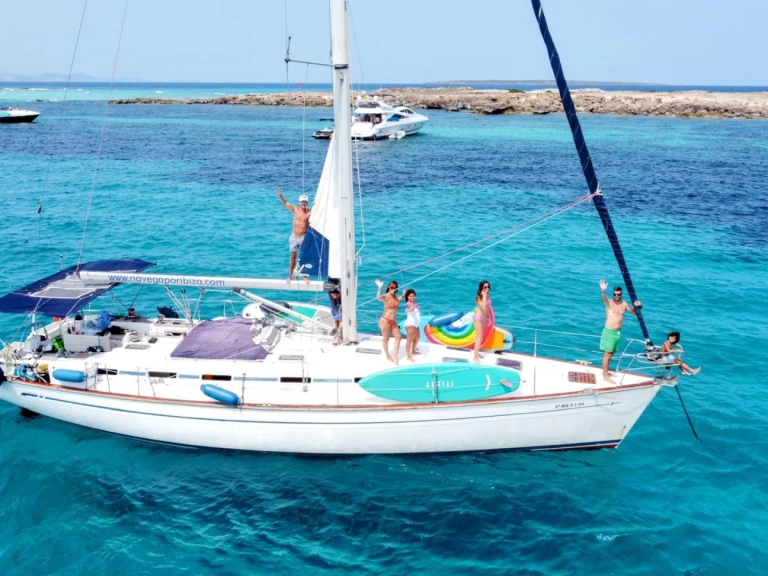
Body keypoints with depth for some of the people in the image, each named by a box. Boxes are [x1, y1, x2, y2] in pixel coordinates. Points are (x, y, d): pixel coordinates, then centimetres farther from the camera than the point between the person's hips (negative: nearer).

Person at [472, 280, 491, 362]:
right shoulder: (479, 297, -22)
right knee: (479, 338, -6)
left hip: (484, 318, 8)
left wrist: (488, 317, 18)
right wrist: (484, 296, -34)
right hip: (478, 318, -8)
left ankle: (476, 353, 36)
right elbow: (483, 308, -36)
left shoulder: (487, 295, 2)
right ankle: (475, 357, 1)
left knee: (480, 337, 20)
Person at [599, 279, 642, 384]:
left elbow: (635, 312, 16)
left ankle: (605, 371, 32)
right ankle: (605, 376, 5)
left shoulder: (624, 304, 6)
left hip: (618, 332, 6)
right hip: (609, 332, -6)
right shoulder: (609, 303, -11)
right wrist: (603, 291, -58)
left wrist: (637, 306, -7)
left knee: (612, 353, 17)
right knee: (607, 354, -2)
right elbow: (604, 299, -35)